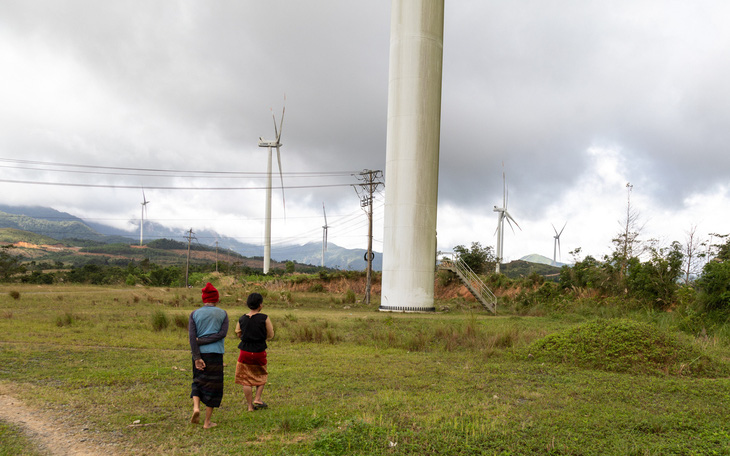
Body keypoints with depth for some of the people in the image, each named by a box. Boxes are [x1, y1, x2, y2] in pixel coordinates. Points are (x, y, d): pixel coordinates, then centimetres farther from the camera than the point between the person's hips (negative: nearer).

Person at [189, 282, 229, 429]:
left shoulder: (194, 314, 4)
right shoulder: (222, 314, 4)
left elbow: (191, 336, -7)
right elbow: (222, 333, -9)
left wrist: (197, 358, -9)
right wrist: (203, 341, -7)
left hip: (199, 354, 1)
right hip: (215, 354, -1)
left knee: (198, 381, 20)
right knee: (212, 386, 7)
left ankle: (196, 407, -4)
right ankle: (207, 422, 8)